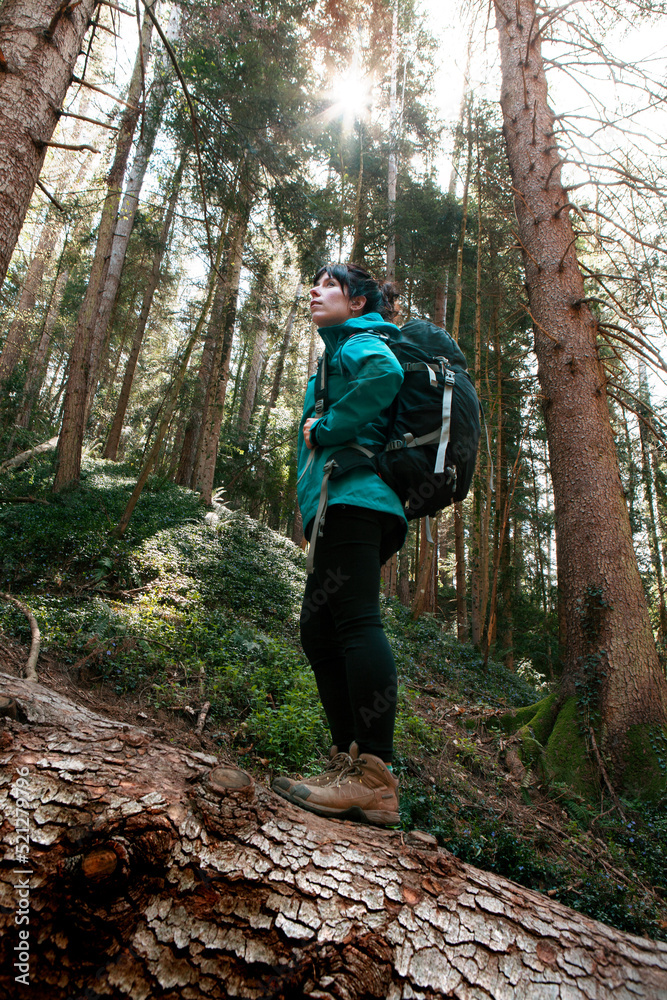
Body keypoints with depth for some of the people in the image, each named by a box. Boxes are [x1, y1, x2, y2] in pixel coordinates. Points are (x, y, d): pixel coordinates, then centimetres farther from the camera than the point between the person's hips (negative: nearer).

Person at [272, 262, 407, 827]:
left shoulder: (358, 342, 5)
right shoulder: (345, 350, 35)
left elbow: (384, 373, -21)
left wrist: (324, 430, -13)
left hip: (352, 495, -10)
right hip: (350, 505, 10)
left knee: (355, 619, -18)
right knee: (319, 629, 6)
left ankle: (375, 781, -18)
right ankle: (349, 764, 7)